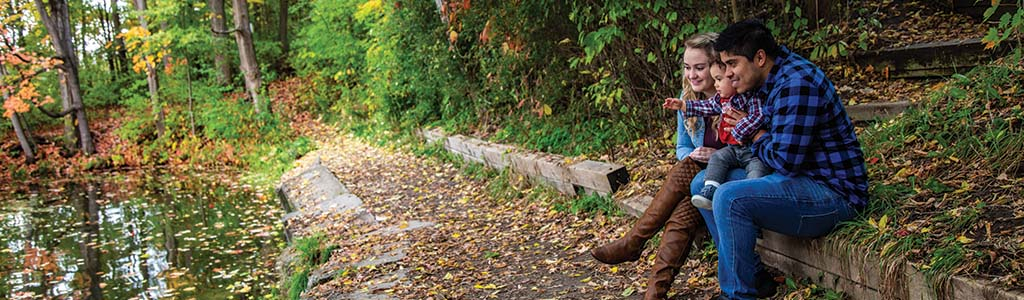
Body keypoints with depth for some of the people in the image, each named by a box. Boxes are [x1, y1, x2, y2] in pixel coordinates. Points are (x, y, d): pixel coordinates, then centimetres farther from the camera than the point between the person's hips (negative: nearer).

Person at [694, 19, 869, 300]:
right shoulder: (769, 78, 8)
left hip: (831, 191, -10)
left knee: (730, 198, -29)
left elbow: (784, 159, -25)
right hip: (796, 176, 10)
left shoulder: (797, 84, -22)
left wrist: (755, 133, -7)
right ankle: (751, 275, 8)